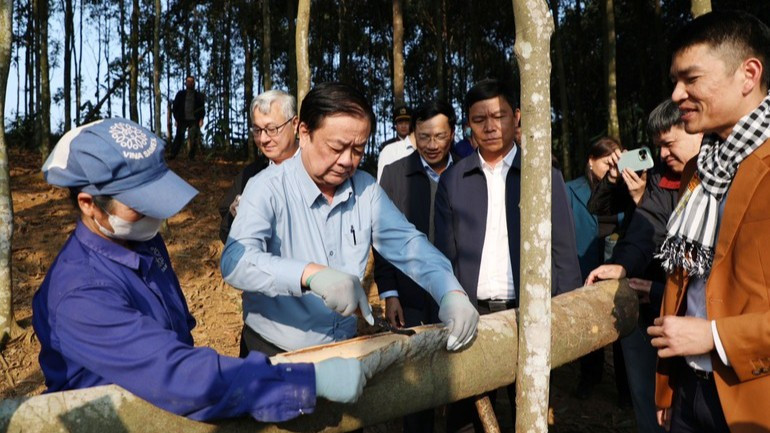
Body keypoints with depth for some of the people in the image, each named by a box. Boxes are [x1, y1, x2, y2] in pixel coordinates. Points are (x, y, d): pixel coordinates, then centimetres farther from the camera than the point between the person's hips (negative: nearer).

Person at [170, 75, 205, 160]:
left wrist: (201, 119, -1)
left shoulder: (198, 95, 13)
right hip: (182, 120, 0)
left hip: (194, 120, 0)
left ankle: (192, 156, 4)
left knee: (194, 139, -5)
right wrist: (176, 118, 3)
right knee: (179, 137, -7)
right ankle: (173, 154, -7)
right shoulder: (180, 94, 13)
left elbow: (202, 108, 11)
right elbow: (174, 107, 12)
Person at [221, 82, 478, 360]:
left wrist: (451, 292, -17)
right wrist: (310, 274, -41)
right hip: (275, 353, -4)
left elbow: (407, 244, 0)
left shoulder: (365, 189, 1)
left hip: (346, 348, 4)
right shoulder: (268, 188, -13)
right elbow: (235, 261, -26)